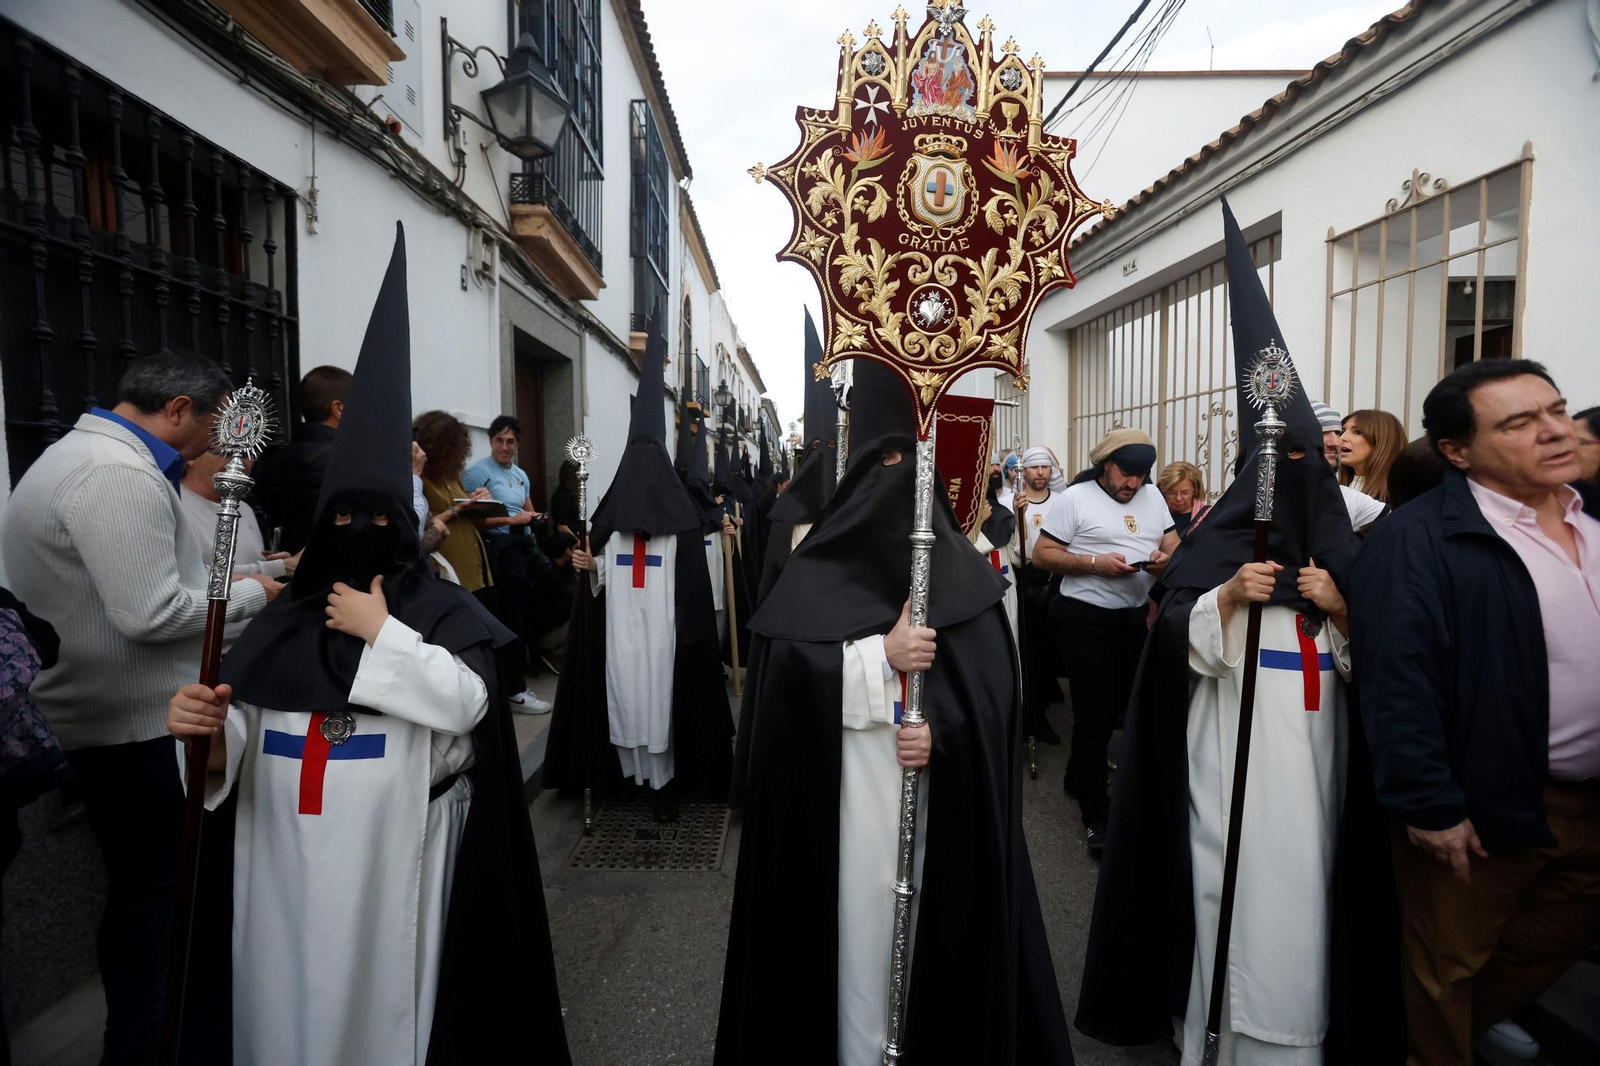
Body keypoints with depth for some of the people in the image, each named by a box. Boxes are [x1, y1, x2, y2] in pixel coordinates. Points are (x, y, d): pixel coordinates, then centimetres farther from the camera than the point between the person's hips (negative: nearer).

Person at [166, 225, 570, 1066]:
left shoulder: (438, 609, -4)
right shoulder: (283, 621, 5)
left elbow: (467, 701, -19)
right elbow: (240, 741, 2)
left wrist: (381, 630, -15)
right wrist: (208, 734, -20)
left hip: (392, 855, -3)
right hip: (287, 857, 4)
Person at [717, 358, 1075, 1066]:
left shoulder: (962, 564, 3)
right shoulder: (820, 563, -1)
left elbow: (994, 680, 0)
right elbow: (780, 665, -10)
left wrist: (943, 729, -17)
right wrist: (880, 656, -19)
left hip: (946, 795, 1)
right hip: (849, 795, -1)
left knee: (938, 928, 11)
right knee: (859, 928, 7)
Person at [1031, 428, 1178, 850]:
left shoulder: (1152, 495, 7)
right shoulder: (1075, 497, -10)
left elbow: (1174, 544, 12)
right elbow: (1041, 555, -11)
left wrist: (1166, 557, -11)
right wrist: (1095, 563, -23)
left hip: (1136, 617, 6)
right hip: (1086, 619, -6)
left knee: (1116, 706, 18)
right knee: (1094, 714, -1)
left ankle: (1078, 778, 41)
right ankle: (1095, 813, 13)